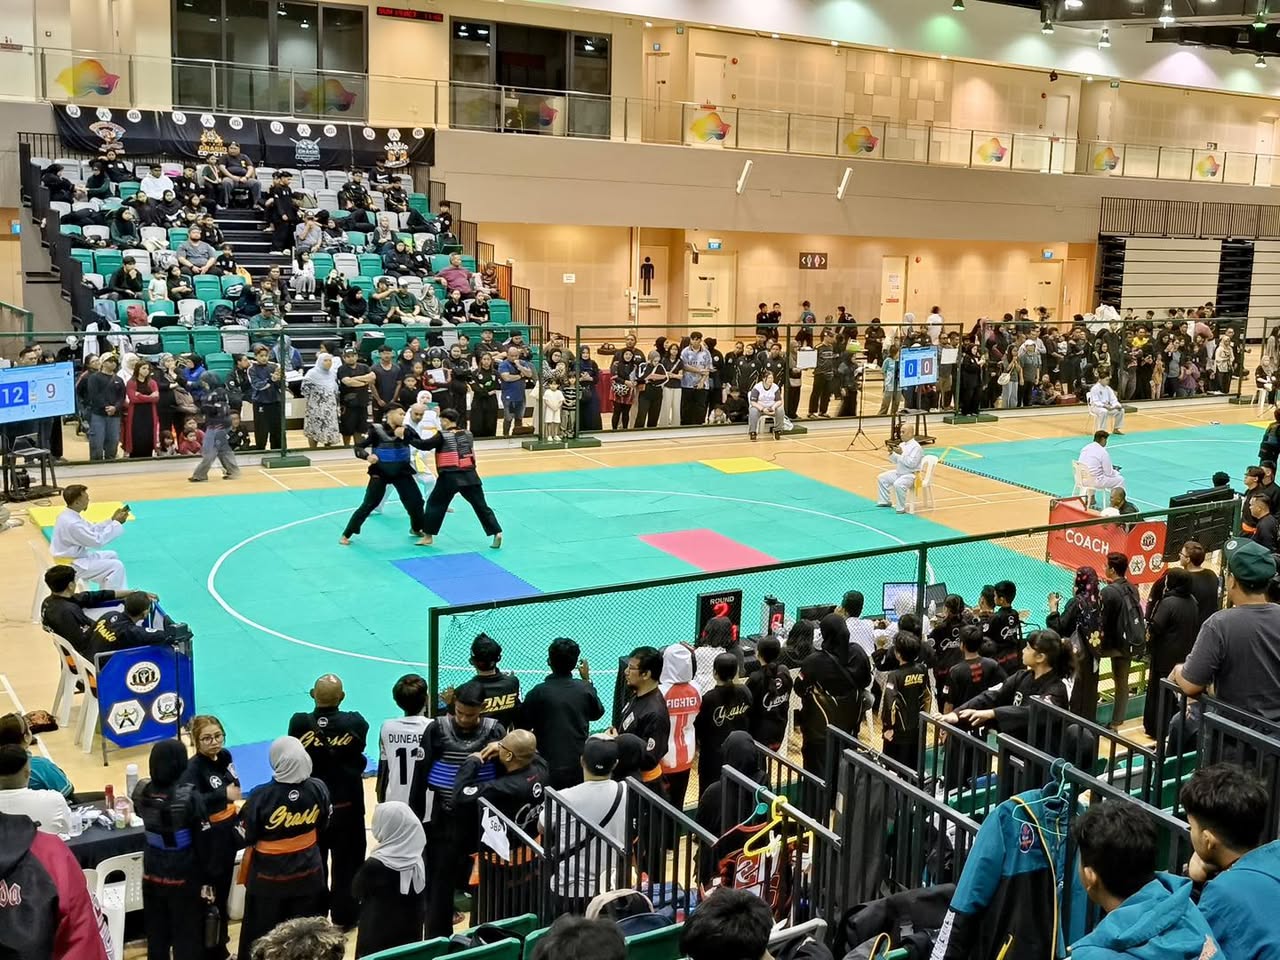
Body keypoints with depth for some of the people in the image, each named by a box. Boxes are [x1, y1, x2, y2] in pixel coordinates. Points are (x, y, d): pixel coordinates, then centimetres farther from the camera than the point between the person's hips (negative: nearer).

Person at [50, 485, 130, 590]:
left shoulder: (69, 515, 3)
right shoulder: (71, 523, -29)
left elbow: (92, 530, 14)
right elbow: (98, 540, -25)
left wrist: (112, 520, 2)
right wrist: (117, 523, -18)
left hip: (75, 556, 11)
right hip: (71, 565, -11)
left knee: (111, 556, 20)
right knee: (116, 567, -14)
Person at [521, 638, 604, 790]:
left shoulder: (539, 692, -16)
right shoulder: (585, 689, -8)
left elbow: (523, 725, -4)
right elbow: (597, 713, 13)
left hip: (549, 768, -2)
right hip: (579, 769, 3)